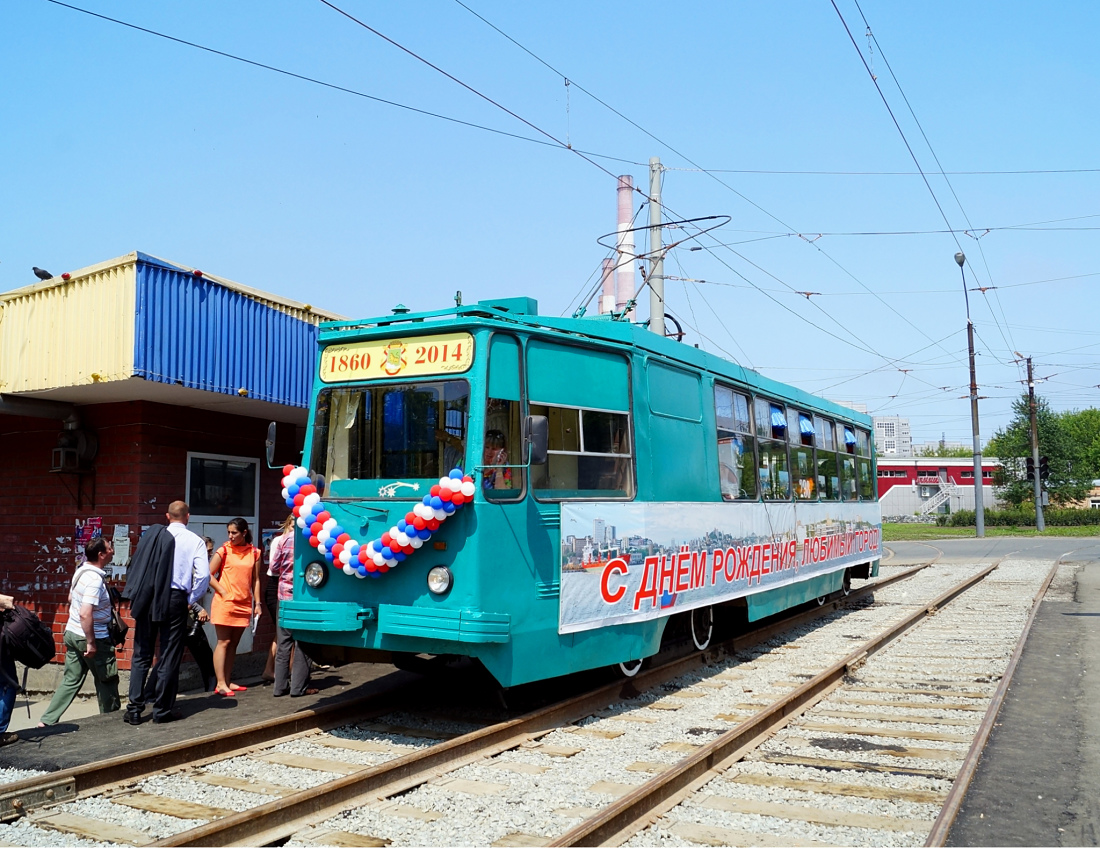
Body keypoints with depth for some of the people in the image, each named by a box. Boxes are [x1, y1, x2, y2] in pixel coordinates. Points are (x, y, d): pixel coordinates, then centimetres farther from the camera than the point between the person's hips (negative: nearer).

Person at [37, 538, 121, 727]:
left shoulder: (81, 571, 4)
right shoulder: (95, 580, -24)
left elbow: (70, 599, 20)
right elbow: (85, 614, -30)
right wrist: (91, 643, -24)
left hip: (72, 633, 8)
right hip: (91, 637, -8)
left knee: (71, 680, 13)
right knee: (107, 680, 10)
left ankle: (47, 720, 10)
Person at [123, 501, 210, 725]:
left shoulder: (152, 534, 3)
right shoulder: (195, 541, -2)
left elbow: (136, 565, 2)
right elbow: (203, 575, -11)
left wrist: (135, 598, 10)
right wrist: (191, 600, 3)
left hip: (148, 599, 2)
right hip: (175, 599, -2)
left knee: (141, 655, 11)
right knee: (170, 656, 8)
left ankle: (134, 710, 10)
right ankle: (163, 710, 13)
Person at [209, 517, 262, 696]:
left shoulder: (254, 553, 6)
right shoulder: (224, 551, -4)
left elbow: (255, 580, 10)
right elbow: (209, 574, -4)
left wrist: (257, 603, 6)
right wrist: (223, 592, -11)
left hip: (244, 605, 4)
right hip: (225, 603, -4)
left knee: (233, 644, 10)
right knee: (223, 642, -4)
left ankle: (228, 681, 17)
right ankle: (221, 683, -3)